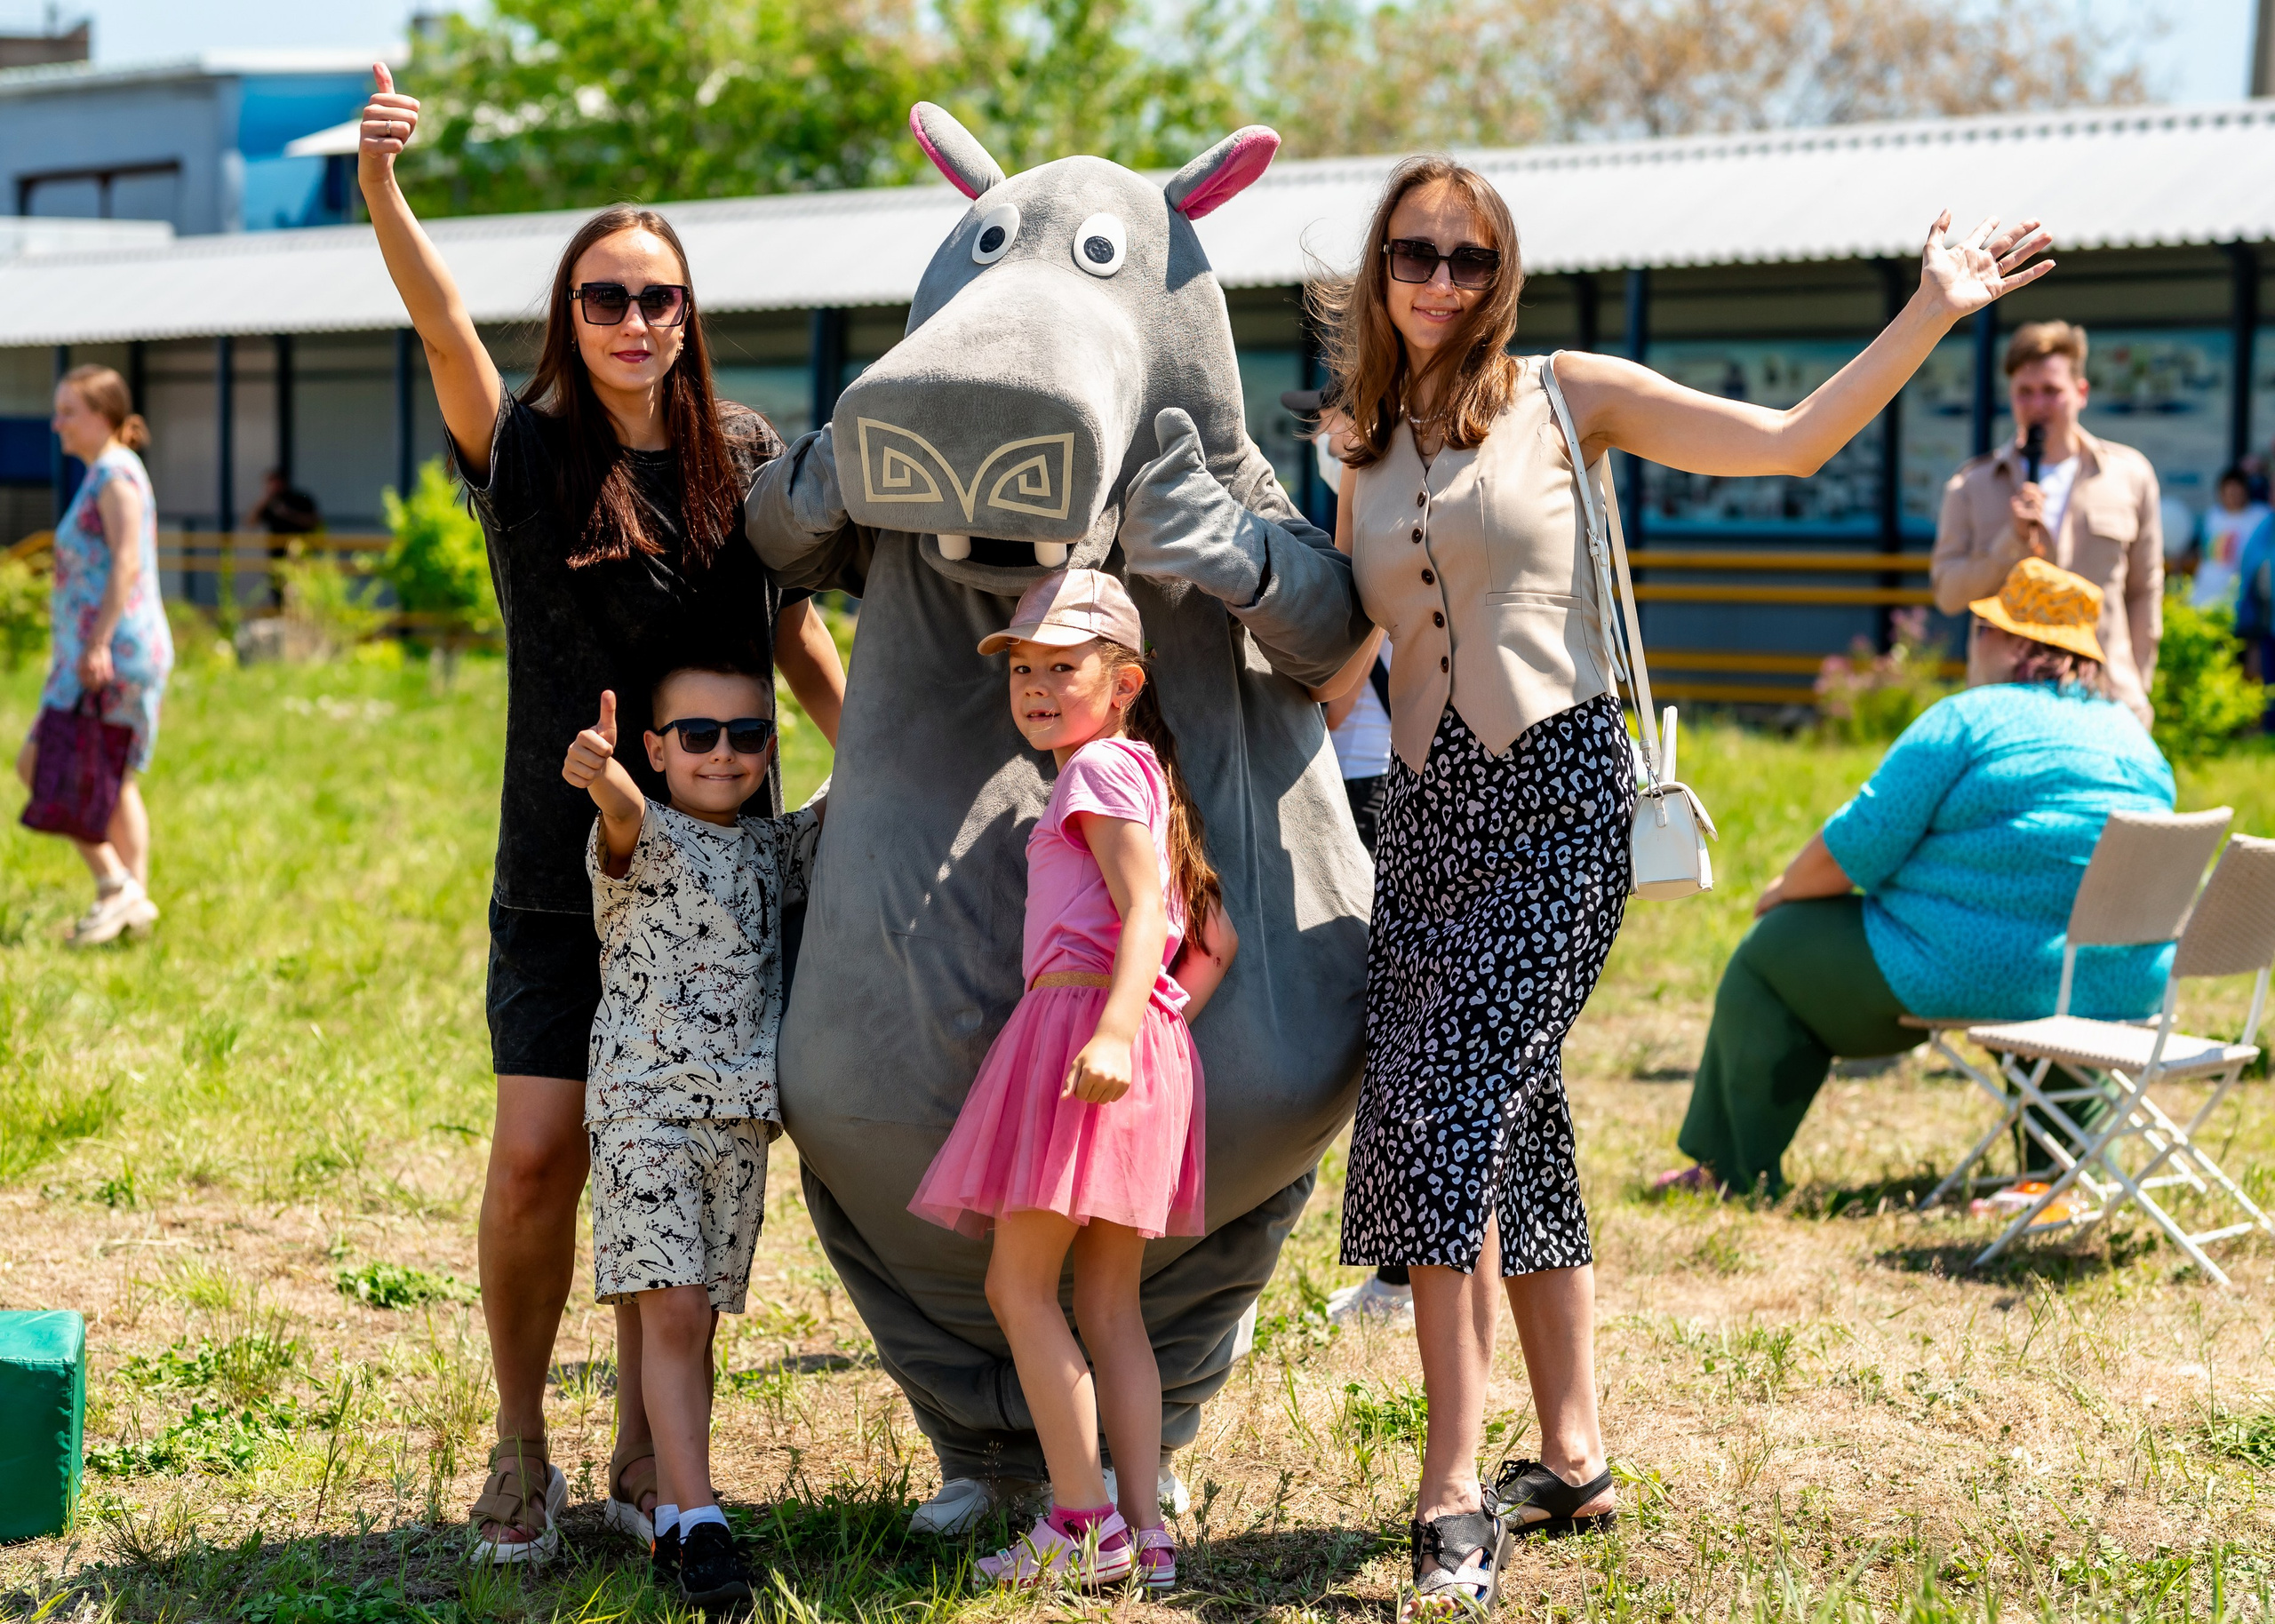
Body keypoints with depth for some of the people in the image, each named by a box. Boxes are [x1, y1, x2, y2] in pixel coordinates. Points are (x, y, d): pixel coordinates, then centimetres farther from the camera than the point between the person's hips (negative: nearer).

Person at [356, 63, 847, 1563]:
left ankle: (647, 1448, 21)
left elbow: (798, 636, 15)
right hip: (564, 874, -2)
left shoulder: (745, 457, 4)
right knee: (538, 1159, -7)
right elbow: (444, 325, -21)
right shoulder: (529, 453, -3)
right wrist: (384, 186, -37)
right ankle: (521, 1449, 13)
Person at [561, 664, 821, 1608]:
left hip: (740, 1115, 5)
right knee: (670, 1312, -13)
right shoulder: (642, 839, -3)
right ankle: (698, 1523, -13)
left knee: (695, 1320, 7)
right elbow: (626, 813, -27)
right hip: (643, 1106, -5)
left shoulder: (772, 851, 15)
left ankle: (674, 1521, 12)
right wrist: (601, 775, -49)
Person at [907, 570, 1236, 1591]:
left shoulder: (1102, 765, -6)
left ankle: (1085, 1526, -6)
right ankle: (1144, 1533, 8)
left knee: (1019, 1284, -5)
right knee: (1109, 1304, 9)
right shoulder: (1148, 779, 23)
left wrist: (1117, 1031, -31)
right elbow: (1215, 941, 22)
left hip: (1081, 1019, -9)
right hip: (1151, 1046, 9)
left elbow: (1144, 910, -19)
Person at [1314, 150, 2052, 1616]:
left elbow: (1790, 440, -1)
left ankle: (1456, 1489, -14)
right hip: (1427, 809, 5)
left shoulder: (1568, 395, 2)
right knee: (1512, 1131, 8)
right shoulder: (1367, 461, 14)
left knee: (1451, 1110, -16)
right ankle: (1573, 1459, 19)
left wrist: (1932, 313, -7)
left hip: (1561, 793, -5)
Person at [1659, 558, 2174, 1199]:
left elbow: (1855, 848, -9)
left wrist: (1786, 889, 11)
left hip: (1976, 974, -7)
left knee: (1770, 952, 11)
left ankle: (1738, 1169, 16)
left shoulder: (1968, 721, -9)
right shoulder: (2137, 738, 12)